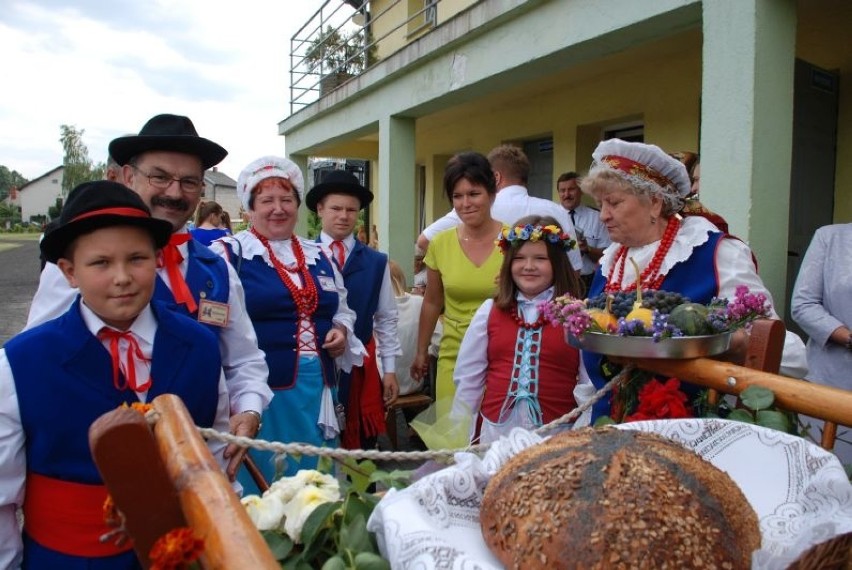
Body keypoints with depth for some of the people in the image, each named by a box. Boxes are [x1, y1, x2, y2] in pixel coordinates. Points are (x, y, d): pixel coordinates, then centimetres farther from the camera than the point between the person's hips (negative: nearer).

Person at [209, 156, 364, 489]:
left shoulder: (318, 256, 14)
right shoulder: (229, 253, -3)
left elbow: (342, 311, 24)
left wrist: (341, 330, 3)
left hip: (319, 389, 6)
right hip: (262, 391, -5)